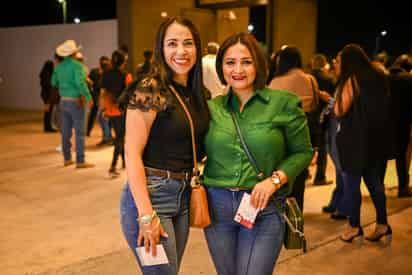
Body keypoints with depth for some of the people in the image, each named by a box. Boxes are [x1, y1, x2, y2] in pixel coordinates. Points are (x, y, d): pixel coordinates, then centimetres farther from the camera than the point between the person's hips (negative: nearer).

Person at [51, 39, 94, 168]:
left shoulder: (59, 66, 6)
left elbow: (54, 82, 13)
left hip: (63, 101, 7)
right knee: (79, 132, -1)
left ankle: (67, 158, 21)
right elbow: (80, 83, -25)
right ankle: (80, 161, 0)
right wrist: (88, 97, -19)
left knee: (65, 132, 12)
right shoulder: (77, 65, -14)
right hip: (76, 101, -7)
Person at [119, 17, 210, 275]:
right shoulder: (149, 90, -14)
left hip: (184, 195, 7)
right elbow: (132, 153, -17)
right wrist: (146, 215, -20)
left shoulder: (196, 93, 7)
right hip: (149, 194, -7)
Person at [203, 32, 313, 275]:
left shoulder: (284, 103, -5)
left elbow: (303, 152, 0)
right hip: (216, 205, 3)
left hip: (264, 208, -3)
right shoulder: (212, 107, 4)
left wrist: (275, 179, -14)